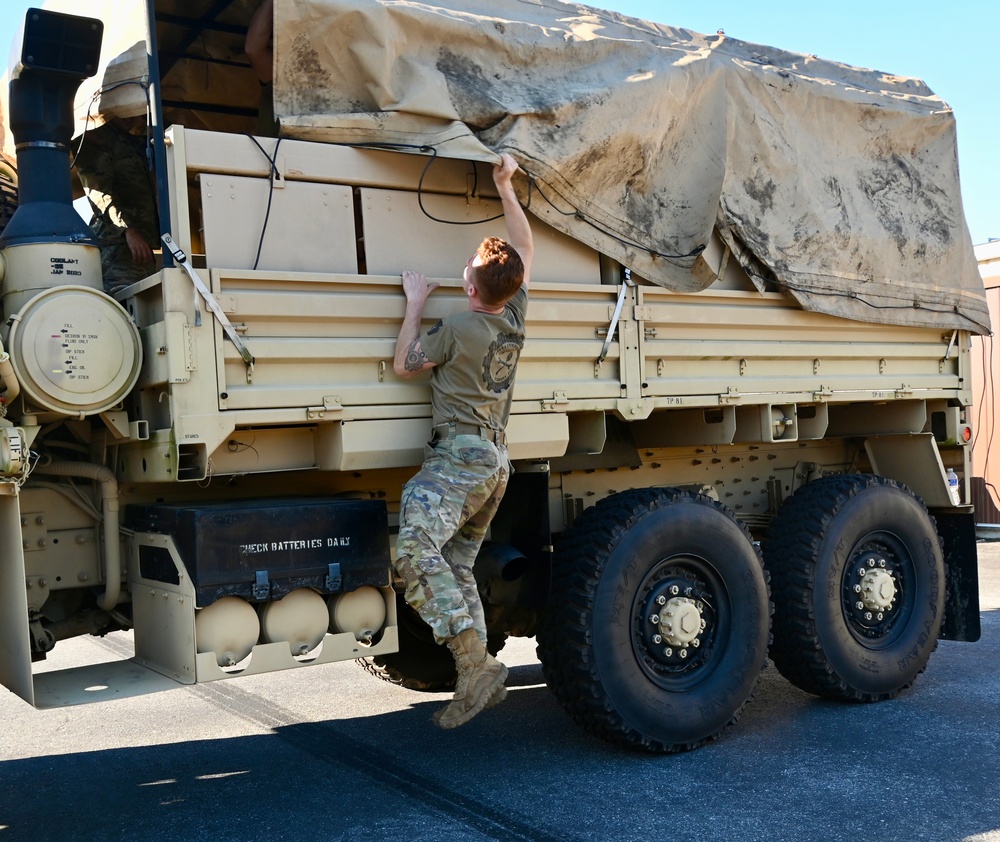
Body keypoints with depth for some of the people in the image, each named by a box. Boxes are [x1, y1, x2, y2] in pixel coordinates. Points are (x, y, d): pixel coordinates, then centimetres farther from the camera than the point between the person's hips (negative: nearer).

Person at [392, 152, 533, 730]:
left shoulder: (457, 328, -10)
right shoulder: (515, 317, 9)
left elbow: (405, 365, 4)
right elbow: (525, 249, 24)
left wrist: (416, 304, 11)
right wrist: (505, 188, 27)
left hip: (459, 453, -9)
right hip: (497, 460, 9)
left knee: (416, 550, -21)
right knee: (457, 568, 13)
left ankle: (477, 662, -26)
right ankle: (478, 681, 11)